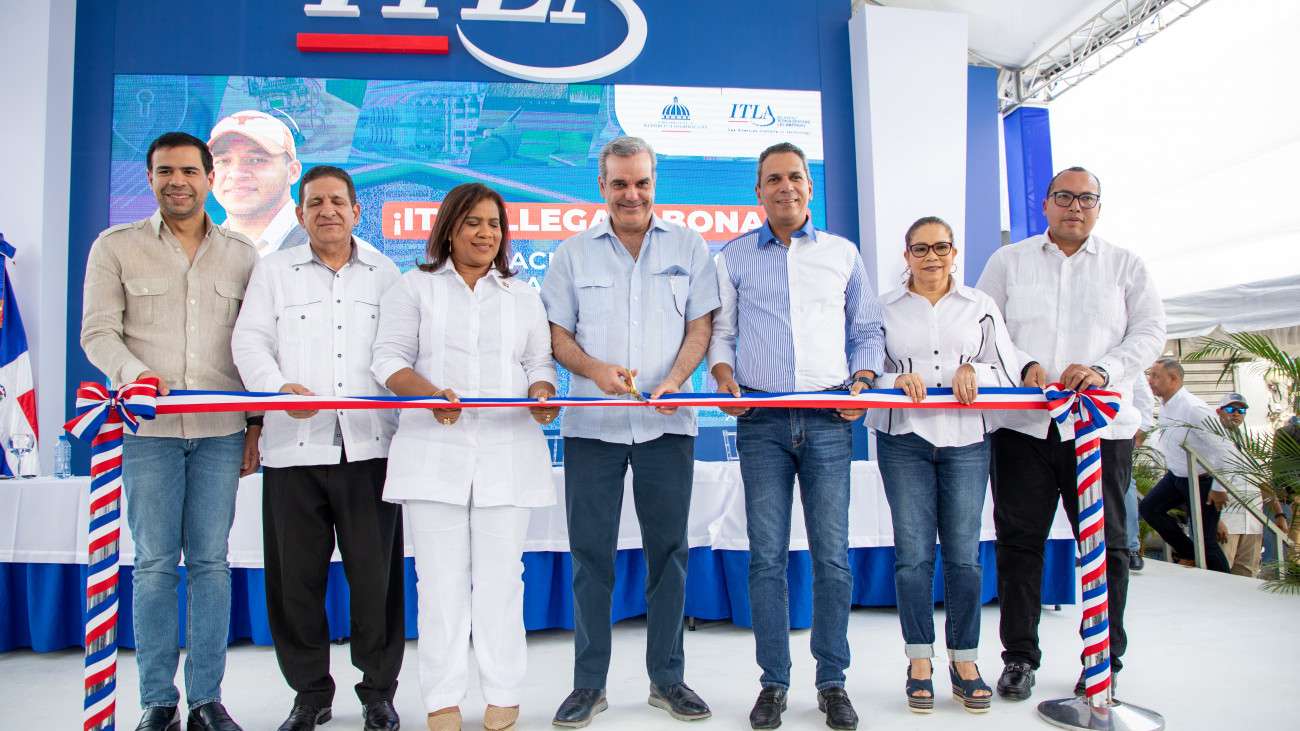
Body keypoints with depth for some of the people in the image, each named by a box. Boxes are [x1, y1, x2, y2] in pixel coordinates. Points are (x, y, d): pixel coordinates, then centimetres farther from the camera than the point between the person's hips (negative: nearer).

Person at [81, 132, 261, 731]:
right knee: (155, 562, 0)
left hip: (221, 429, 1)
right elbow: (97, 331, 4)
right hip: (149, 429, -1)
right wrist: (133, 373, -16)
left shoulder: (241, 255, 12)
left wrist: (256, 422, 7)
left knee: (211, 561, 3)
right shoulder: (115, 247, 9)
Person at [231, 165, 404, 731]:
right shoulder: (273, 271, 15)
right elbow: (249, 341, 6)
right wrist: (280, 388, -13)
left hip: (368, 445, 0)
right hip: (294, 446, 1)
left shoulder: (385, 273, 15)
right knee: (296, 574, 5)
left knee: (375, 571, 1)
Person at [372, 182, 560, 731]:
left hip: (508, 453, 1)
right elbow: (389, 359, 4)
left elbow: (541, 363, 16)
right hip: (435, 452, -1)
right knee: (441, 576, 0)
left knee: (501, 574, 2)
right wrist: (431, 393, -15)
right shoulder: (415, 287, 12)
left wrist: (542, 393, -7)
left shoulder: (523, 295, 19)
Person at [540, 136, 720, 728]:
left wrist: (674, 380, -15)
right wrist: (595, 370, -13)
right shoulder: (573, 253, 9)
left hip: (667, 424, 0)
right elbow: (556, 332, 7)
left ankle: (667, 678, 19)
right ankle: (589, 683, 15)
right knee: (590, 552, 2)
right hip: (591, 424, 0)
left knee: (668, 548, 5)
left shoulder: (688, 247, 9)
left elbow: (701, 325, 4)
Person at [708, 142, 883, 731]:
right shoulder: (733, 258, 12)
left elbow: (866, 330, 16)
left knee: (832, 555, 1)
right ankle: (773, 683, 12)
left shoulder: (843, 253, 14)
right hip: (761, 421, 0)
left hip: (830, 419, 1)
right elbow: (720, 330, 12)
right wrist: (723, 374, -7)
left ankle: (832, 682, 15)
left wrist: (862, 380, -1)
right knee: (767, 555, 0)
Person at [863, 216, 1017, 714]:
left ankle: (964, 662, 14)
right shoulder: (886, 308, 10)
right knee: (913, 552, -1)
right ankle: (919, 662, 10)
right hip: (904, 439, 0)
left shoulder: (979, 306, 12)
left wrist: (973, 371, -11)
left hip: (966, 438, 1)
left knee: (963, 552, 1)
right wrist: (898, 381, -14)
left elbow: (1008, 374, 9)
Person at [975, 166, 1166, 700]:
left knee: (1105, 543, 4)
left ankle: (1105, 661, 18)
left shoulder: (1124, 265, 14)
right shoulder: (1008, 261, 13)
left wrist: (1103, 369, -13)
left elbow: (1150, 332, 5)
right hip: (1021, 423, 0)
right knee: (1019, 539, 1)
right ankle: (1019, 656, 13)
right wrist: (1024, 365, -12)